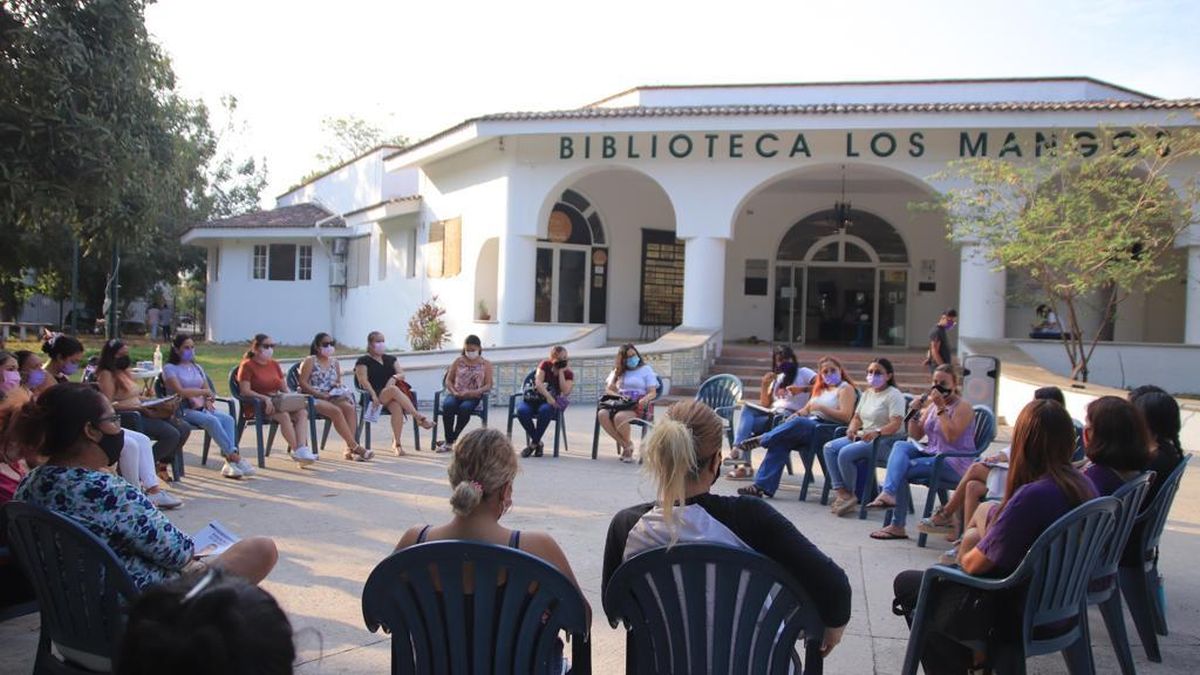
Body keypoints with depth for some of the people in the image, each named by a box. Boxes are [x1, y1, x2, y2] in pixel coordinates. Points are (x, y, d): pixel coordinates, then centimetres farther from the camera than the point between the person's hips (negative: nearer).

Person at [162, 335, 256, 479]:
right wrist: (204, 392, -8)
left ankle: (229, 461, -40)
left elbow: (208, 391, 19)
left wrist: (208, 401, -3)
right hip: (183, 409, -6)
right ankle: (235, 456, -37)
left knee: (228, 419, -25)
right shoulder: (170, 368, 4)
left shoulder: (197, 368, 24)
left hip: (201, 407, 6)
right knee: (211, 420, -34)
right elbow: (179, 391, -10)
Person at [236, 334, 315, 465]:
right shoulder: (247, 365, -2)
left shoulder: (274, 364, 18)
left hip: (276, 402, 7)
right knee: (284, 415, -33)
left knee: (302, 412, -20)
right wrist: (264, 398, -26)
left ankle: (302, 449, -34)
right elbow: (245, 391, -13)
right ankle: (296, 451, -26)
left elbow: (284, 388, 18)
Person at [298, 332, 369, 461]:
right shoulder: (310, 361, -1)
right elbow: (303, 383, -10)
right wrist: (321, 394, -19)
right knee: (336, 411, -32)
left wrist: (338, 387, -2)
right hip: (313, 398, -5)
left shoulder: (334, 362, 16)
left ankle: (349, 450, -30)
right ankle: (355, 447, -29)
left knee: (350, 407, -25)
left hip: (331, 397, 5)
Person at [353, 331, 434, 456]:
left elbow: (402, 374, 12)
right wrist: (373, 395, -21)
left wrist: (394, 378, -12)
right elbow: (363, 381, -4)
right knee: (393, 389, -37)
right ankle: (418, 417, -41)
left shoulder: (390, 359, 24)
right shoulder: (363, 361, 10)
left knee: (397, 407, -34)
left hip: (392, 396, 3)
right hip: (377, 395, -3)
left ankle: (396, 443, -34)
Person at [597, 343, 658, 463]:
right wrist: (618, 396, -8)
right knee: (602, 414, -30)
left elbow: (653, 393, 3)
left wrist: (645, 399, -21)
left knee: (619, 417, -37)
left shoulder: (646, 369, 11)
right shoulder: (618, 371, 22)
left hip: (638, 406, -4)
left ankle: (627, 443, -7)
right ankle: (626, 445, -16)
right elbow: (608, 389, 14)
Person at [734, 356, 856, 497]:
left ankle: (760, 440, -27)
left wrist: (821, 408, -13)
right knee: (781, 442, -23)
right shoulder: (820, 389, 30)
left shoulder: (846, 388, 5)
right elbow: (806, 409, 25)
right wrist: (797, 414, 3)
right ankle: (763, 485, -30)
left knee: (799, 423, -38)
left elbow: (846, 416, -8)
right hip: (810, 425, 7)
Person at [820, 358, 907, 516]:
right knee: (829, 448, -11)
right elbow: (857, 417, 22)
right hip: (861, 437, 9)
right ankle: (840, 492, -17)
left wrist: (877, 432, -35)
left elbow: (896, 424, -19)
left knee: (845, 453, -28)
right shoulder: (867, 393, 19)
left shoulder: (894, 395, -7)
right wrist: (852, 429, 0)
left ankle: (849, 494, -8)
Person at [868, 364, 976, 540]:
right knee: (900, 446, -22)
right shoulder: (931, 404, 16)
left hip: (954, 464, -7)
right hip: (931, 455, 7)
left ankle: (897, 526, -27)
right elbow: (916, 436, 14)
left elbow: (951, 436, -22)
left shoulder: (963, 407, -6)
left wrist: (941, 408, -21)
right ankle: (888, 493, -37)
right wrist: (914, 412, -2)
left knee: (902, 469, -25)